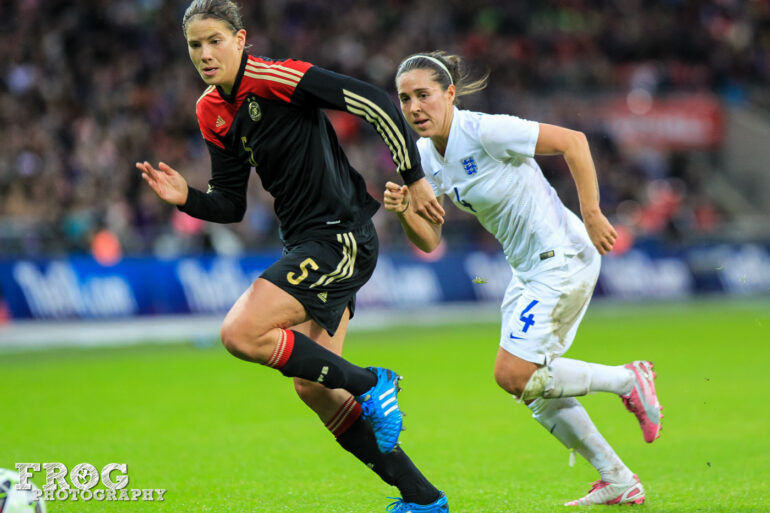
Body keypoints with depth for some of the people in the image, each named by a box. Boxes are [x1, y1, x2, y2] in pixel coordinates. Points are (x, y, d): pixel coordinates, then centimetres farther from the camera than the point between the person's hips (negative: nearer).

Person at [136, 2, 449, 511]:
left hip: (340, 236, -9)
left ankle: (370, 384, -6)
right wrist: (187, 197, -6)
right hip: (306, 244, 9)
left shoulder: (272, 77, -15)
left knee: (241, 333, -22)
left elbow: (375, 102, -17)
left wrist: (414, 176, -13)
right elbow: (231, 205, 14)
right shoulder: (212, 113, 10)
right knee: (313, 388, 10)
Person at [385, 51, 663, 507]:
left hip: (563, 257, -9)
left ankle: (628, 380, 4)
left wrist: (592, 216, -17)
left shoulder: (485, 132, -21)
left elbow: (573, 141, -17)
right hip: (528, 268, 9)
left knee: (513, 376, -13)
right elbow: (429, 240, 5)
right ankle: (619, 481, 21)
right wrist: (404, 212, -16)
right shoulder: (425, 156, 3)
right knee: (535, 388, 10)